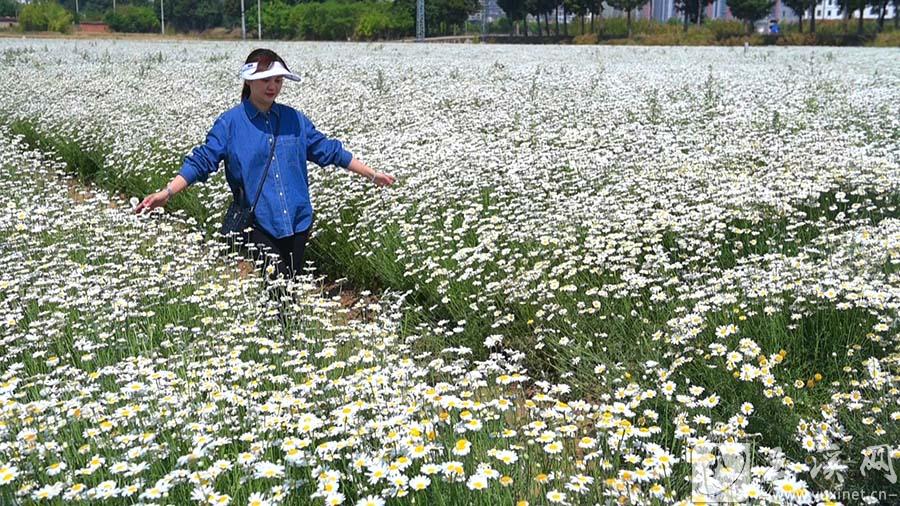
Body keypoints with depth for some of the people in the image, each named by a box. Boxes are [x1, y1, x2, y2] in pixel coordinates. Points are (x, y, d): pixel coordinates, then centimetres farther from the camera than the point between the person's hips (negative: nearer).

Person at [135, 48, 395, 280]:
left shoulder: (294, 119, 6)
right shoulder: (231, 122, -3)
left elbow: (329, 151, 13)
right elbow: (201, 162, -5)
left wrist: (372, 174, 15)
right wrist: (167, 192, -18)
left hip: (297, 221, 4)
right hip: (259, 224, -4)